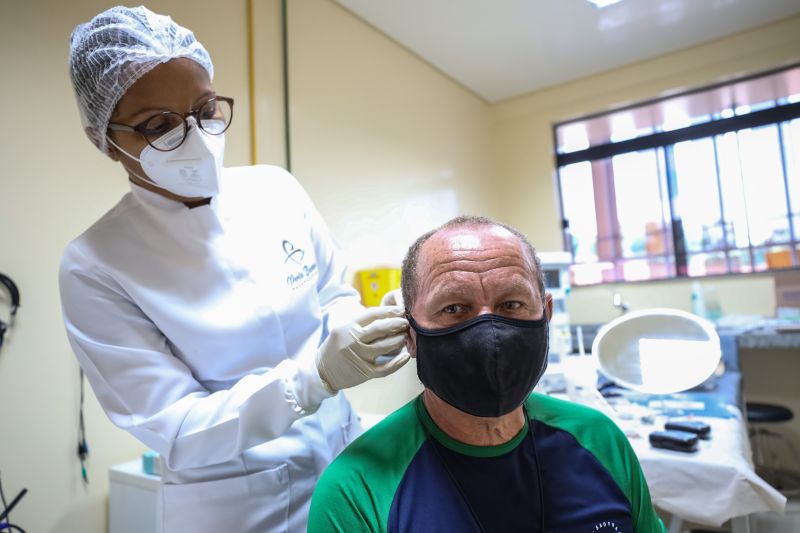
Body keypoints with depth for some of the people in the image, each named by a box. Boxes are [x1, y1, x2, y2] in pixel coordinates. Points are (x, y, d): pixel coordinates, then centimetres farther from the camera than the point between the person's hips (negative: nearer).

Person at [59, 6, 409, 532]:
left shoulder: (276, 189, -8)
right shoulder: (96, 265, -17)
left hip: (342, 450, 4)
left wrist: (363, 336, -21)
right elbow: (173, 430, -19)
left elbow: (336, 299, 2)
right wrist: (315, 375, -34)